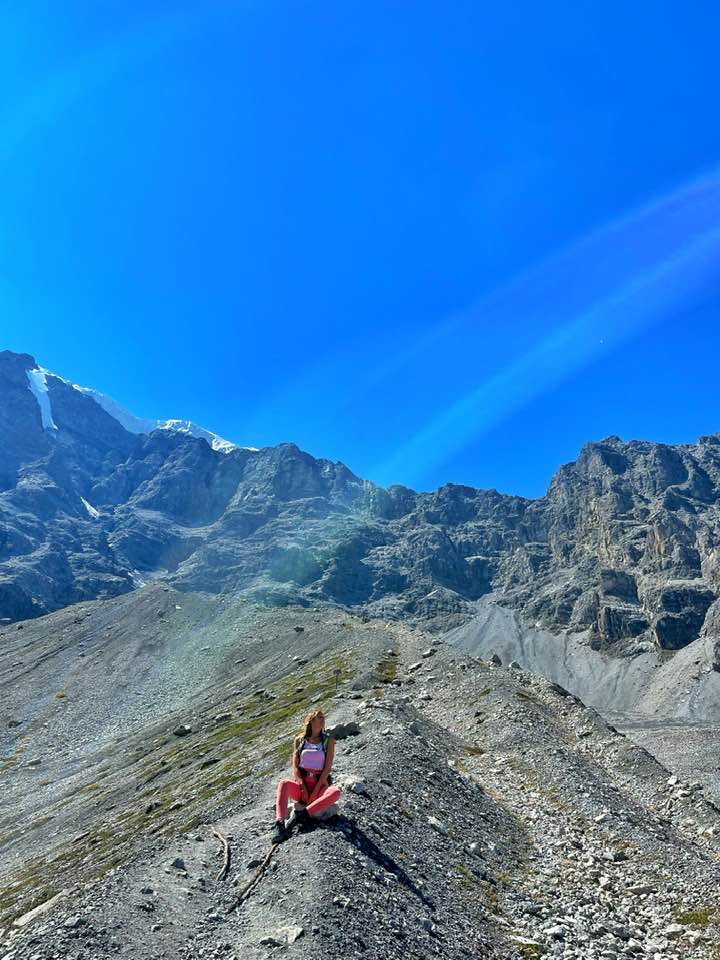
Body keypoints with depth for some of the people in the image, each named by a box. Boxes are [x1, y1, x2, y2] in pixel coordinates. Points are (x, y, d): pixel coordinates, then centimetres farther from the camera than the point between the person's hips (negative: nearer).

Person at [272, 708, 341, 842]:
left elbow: (327, 768, -5)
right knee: (284, 783, -31)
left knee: (336, 791, -33)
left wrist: (315, 791, -13)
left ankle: (301, 813, -36)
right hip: (301, 784, 1)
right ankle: (279, 825, -44)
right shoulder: (300, 740, 7)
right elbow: (295, 767, 0)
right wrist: (303, 789, -14)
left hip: (320, 785, -1)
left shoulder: (328, 740, 3)